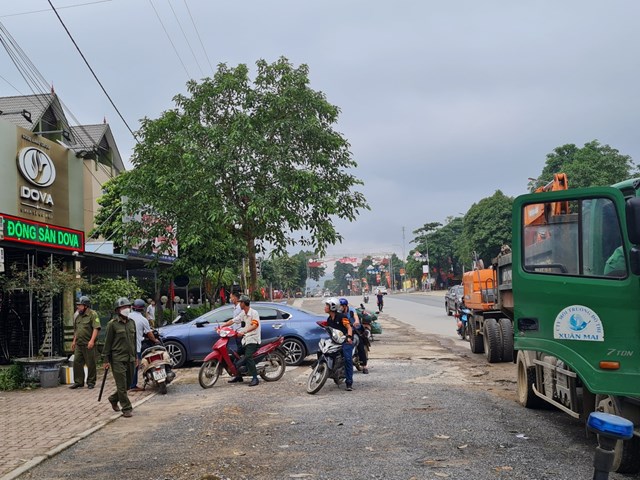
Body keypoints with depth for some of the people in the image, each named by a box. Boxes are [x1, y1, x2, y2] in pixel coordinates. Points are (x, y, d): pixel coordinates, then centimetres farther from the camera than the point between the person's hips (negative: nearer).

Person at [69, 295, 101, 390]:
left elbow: (96, 328, -17)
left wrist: (92, 340, -24)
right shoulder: (78, 315, 15)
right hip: (79, 344, 7)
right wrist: (74, 341, 22)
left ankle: (91, 382, 11)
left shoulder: (92, 314, -9)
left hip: (88, 345, -7)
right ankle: (78, 382, 15)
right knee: (77, 362, 6)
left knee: (91, 364, 1)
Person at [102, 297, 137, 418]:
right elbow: (108, 342, -5)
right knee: (122, 385, -6)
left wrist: (135, 357, 18)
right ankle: (126, 408, 3)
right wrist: (106, 360, -6)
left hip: (130, 359, 6)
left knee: (128, 383, 12)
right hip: (118, 359, -6)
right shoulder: (112, 324, -7)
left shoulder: (132, 322, 11)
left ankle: (113, 399, 34)